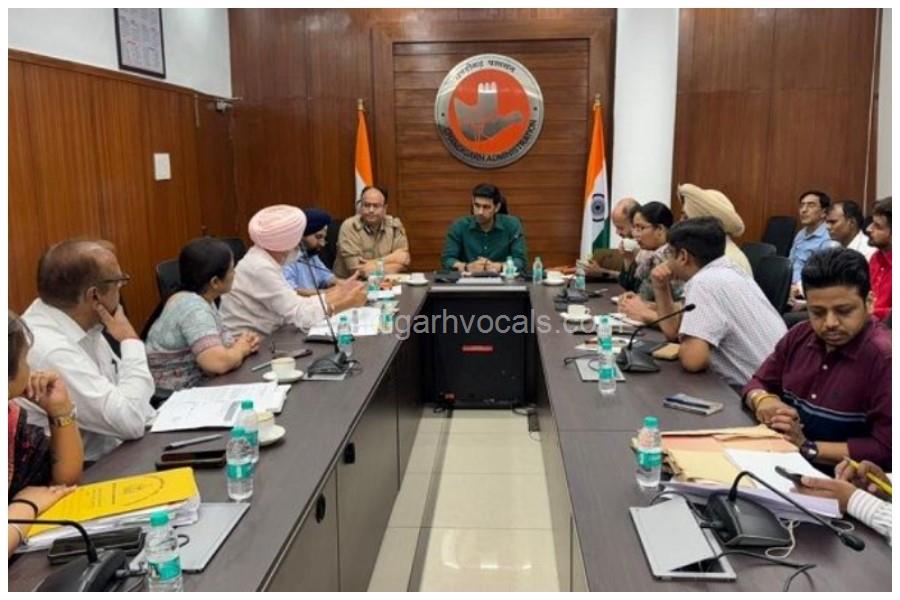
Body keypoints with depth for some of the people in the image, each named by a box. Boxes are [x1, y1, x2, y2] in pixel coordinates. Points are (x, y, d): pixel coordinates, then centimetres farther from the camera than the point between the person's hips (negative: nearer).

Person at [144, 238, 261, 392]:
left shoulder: (203, 299, 4)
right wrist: (241, 348, -14)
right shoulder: (192, 306, -22)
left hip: (199, 384, 8)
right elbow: (219, 363, -33)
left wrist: (243, 341, -3)